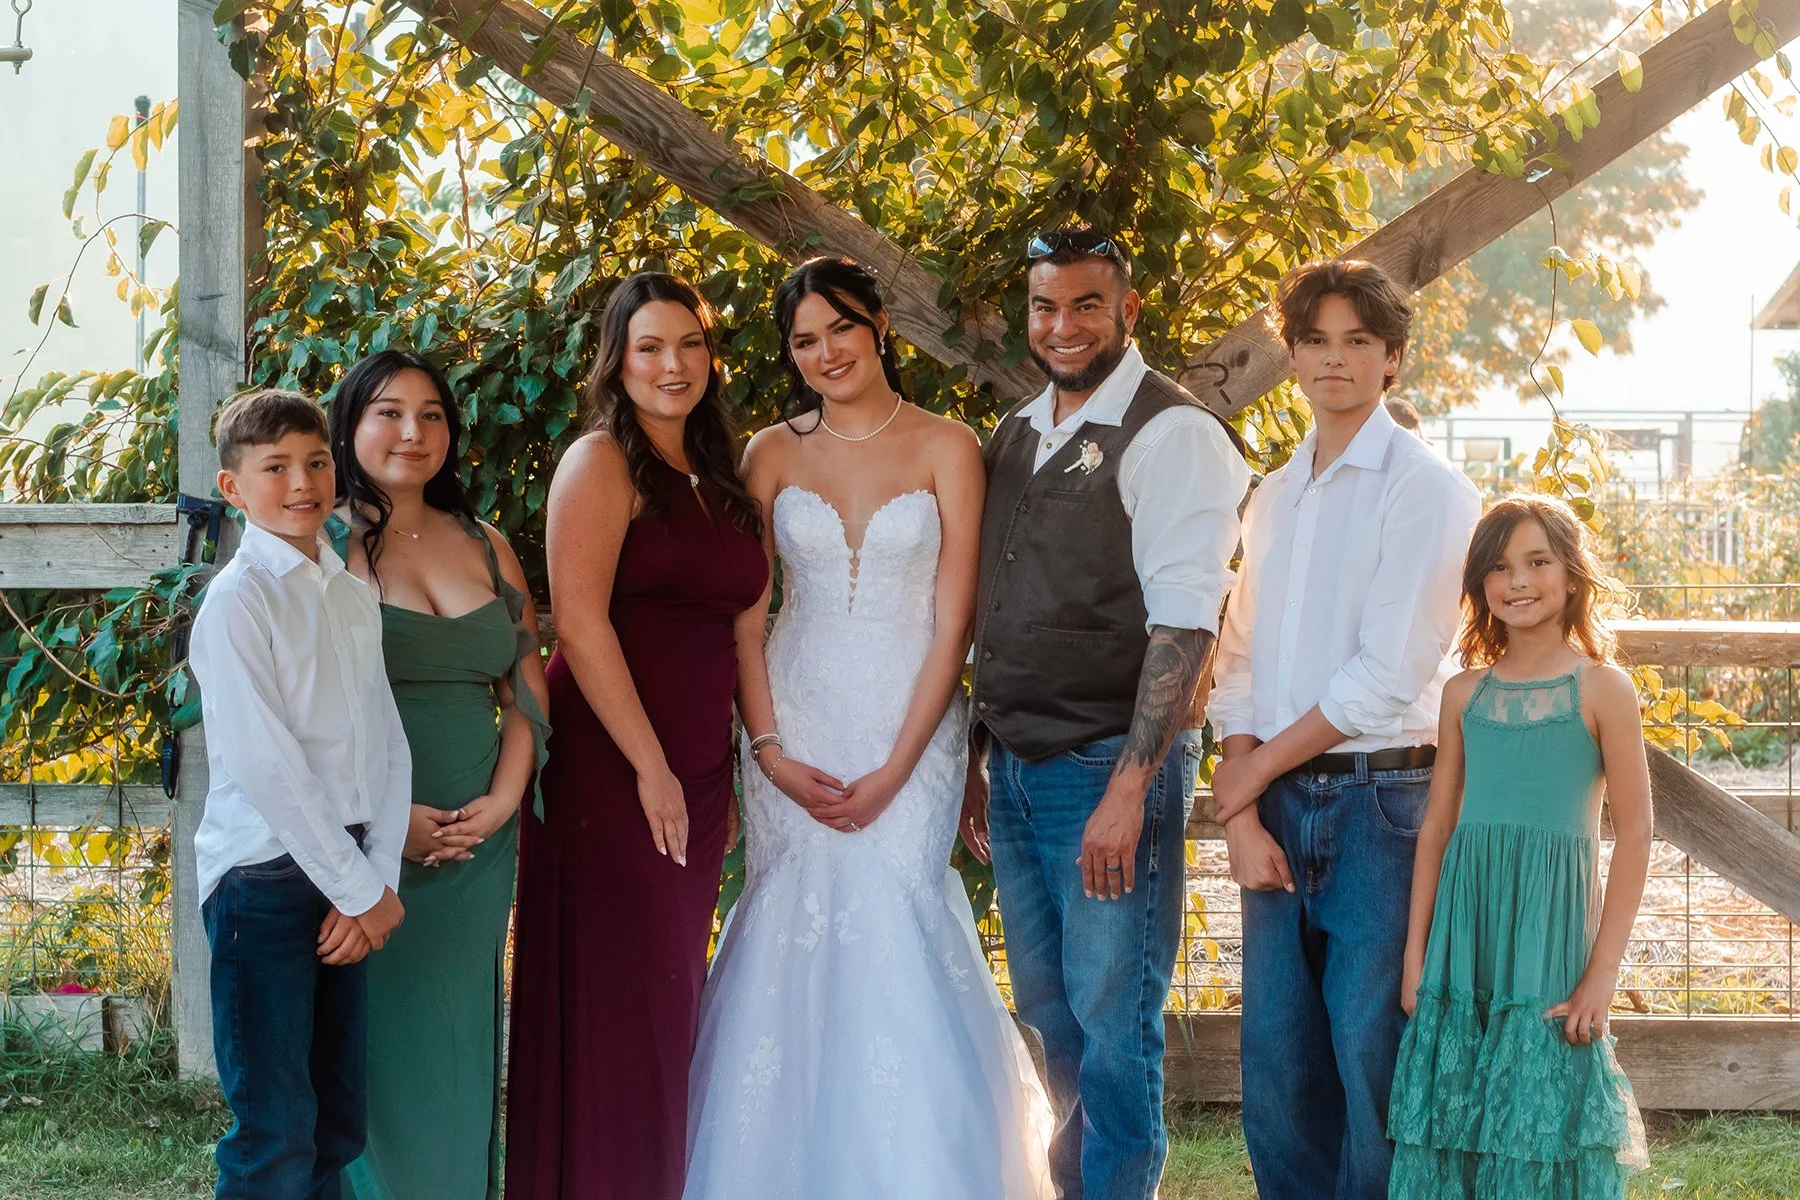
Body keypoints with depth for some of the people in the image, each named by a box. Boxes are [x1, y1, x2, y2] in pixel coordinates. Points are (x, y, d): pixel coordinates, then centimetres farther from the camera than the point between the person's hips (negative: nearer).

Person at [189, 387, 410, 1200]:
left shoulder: (355, 596, 11)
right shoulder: (239, 599, -10)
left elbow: (387, 743, 7)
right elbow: (264, 764, -16)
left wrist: (378, 880, -5)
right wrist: (359, 889, -13)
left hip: (346, 875, 7)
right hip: (266, 879, -7)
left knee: (338, 1125, 13)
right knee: (277, 1135, -5)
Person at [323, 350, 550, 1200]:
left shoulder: (487, 548, 12)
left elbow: (526, 690, 11)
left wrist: (503, 800, -4)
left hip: (477, 846, 5)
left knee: (457, 1046, 10)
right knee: (371, 1048, 0)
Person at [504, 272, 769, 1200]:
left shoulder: (714, 480, 15)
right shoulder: (601, 462, -6)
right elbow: (579, 619, -15)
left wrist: (723, 778, 13)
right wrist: (650, 767, -17)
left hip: (696, 776, 7)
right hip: (609, 767, -7)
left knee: (669, 1001, 10)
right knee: (614, 999, -5)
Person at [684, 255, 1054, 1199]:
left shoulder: (946, 448, 1)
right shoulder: (773, 454, 8)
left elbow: (952, 622, -4)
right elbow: (745, 617, 6)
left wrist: (895, 770, -11)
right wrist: (770, 750, -7)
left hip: (910, 728, -2)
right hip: (794, 733, 2)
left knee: (891, 929, -11)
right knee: (797, 936, -3)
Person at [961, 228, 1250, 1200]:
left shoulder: (1172, 436, -11)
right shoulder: (1013, 436, 13)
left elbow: (1184, 625, -18)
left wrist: (1128, 790, -23)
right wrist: (970, 765, 13)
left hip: (1110, 764, -7)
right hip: (1014, 766, 7)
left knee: (1111, 1022, -2)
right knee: (1047, 1013, 16)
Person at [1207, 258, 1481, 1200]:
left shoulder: (1426, 489, -5)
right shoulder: (1274, 497, 16)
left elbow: (1389, 674, -12)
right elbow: (1239, 664, 12)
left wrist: (1253, 775, -5)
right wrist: (1241, 812, -1)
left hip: (1380, 801, -6)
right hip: (1277, 808, 6)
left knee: (1374, 1058, -3)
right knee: (1277, 1059, 7)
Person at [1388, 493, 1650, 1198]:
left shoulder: (1602, 688, -1)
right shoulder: (1465, 693, 10)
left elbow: (1634, 835, -3)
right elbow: (1437, 827, 12)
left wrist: (1602, 974, -9)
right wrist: (1415, 955, 6)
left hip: (1551, 923, -3)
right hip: (1465, 924, 4)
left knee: (1541, 1111, -3)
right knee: (1451, 1118, 4)